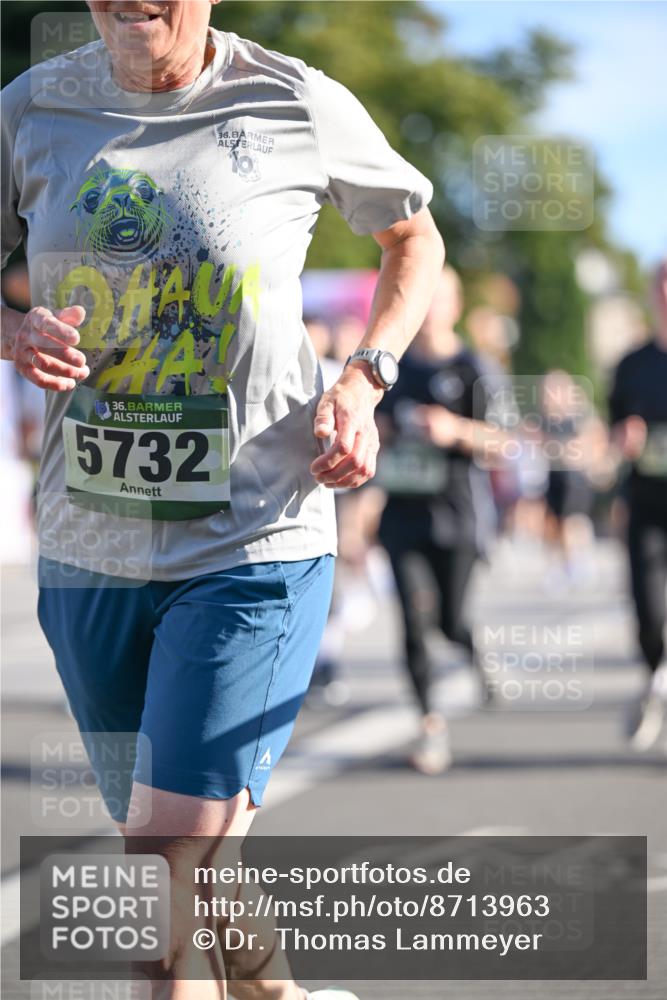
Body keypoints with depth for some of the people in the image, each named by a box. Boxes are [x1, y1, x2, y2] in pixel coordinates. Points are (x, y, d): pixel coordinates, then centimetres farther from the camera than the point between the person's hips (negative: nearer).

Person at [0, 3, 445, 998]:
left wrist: (364, 378, -3)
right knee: (175, 849, 18)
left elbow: (414, 236, 12)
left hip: (254, 547, -4)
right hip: (86, 546, 4)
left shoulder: (301, 108, -6)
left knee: (171, 878, -14)